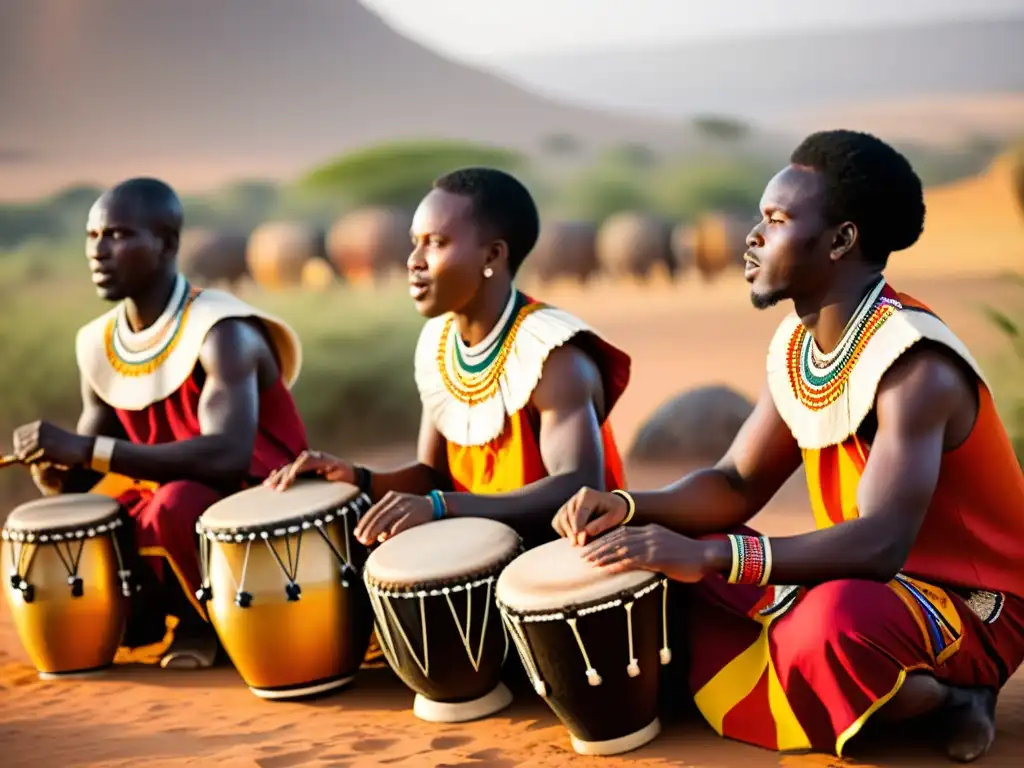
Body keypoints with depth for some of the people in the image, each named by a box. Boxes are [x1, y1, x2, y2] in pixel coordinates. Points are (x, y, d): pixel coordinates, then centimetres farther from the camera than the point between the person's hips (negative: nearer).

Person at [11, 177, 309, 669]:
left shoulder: (221, 332, -23)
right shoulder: (95, 346, -1)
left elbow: (227, 456, -37)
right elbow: (87, 473, 5)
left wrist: (86, 448, -38)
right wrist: (56, 468, -21)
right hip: (165, 498, 7)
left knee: (172, 507, -37)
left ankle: (213, 622, -8)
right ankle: (160, 609, 12)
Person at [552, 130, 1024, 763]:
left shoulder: (913, 363, -25)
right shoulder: (794, 348, 1)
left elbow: (880, 547, -35)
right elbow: (736, 485, 8)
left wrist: (708, 556, -43)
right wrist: (630, 509, -12)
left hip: (973, 606, -9)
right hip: (864, 582, 9)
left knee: (832, 623, -40)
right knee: (669, 569, 2)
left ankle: (946, 698, -6)